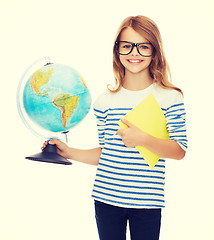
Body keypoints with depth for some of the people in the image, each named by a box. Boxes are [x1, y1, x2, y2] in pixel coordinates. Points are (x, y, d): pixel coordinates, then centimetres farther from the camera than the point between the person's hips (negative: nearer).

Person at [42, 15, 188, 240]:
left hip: (146, 202, -2)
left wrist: (143, 139, -19)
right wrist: (69, 152, 3)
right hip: (106, 198, 2)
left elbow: (179, 150, -6)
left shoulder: (169, 98, -2)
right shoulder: (105, 101, 4)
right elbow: (104, 153, 11)